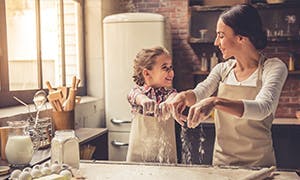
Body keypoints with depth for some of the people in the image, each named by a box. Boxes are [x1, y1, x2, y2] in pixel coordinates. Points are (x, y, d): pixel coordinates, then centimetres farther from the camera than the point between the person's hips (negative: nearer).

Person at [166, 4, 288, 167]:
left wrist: (215, 102, -41)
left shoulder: (273, 68, -12)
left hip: (258, 163, -4)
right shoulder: (222, 69, 4)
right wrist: (184, 95, -31)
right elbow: (199, 93, -9)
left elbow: (262, 108, -28)